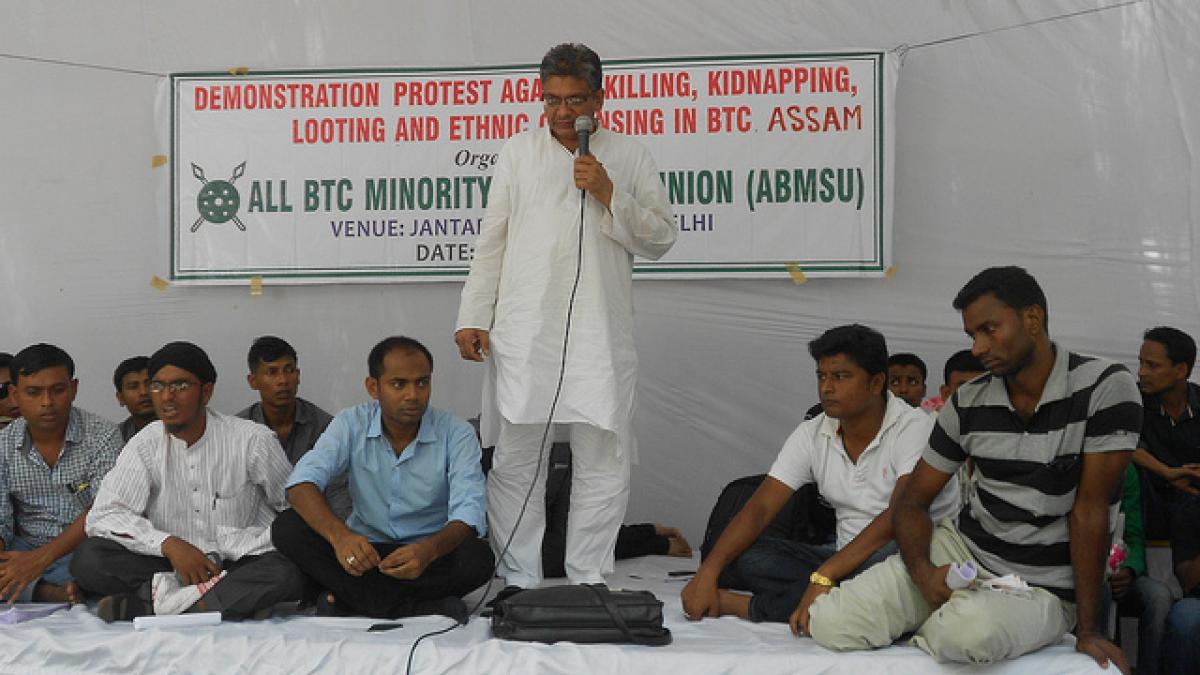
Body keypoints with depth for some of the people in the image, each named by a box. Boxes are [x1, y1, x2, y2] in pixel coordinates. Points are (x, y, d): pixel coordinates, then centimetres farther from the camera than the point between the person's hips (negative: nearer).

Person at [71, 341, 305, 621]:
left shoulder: (252, 439, -2)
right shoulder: (145, 445, 2)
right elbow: (103, 516, -7)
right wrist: (169, 544, -22)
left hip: (239, 564, -1)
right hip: (169, 566, 2)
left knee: (287, 572, -35)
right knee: (87, 559, -23)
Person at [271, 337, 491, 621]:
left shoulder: (457, 433, -8)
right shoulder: (351, 424, -4)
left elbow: (470, 512, -19)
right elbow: (302, 483, -17)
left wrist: (430, 549, -42)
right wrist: (339, 535, -38)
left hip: (428, 555, -1)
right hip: (363, 550, 2)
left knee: (478, 557, -33)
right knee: (287, 529, -23)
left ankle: (348, 598, -24)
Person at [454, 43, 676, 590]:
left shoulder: (629, 157, 9)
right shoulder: (518, 153, 11)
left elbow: (660, 239, 6)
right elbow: (492, 242, 10)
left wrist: (609, 196, -8)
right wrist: (473, 317, 3)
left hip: (600, 334, 0)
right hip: (522, 333, 1)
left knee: (603, 458, 1)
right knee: (514, 457, 2)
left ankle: (588, 580, 13)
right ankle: (519, 581, 13)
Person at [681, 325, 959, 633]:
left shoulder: (914, 428, -13)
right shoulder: (812, 435, 5)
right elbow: (760, 507, 0)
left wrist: (823, 576, -34)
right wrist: (707, 572, -16)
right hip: (847, 558, 5)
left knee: (894, 556, -41)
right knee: (743, 555, -14)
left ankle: (751, 606, -28)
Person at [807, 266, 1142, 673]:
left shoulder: (1104, 387, -14)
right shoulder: (968, 404, 0)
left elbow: (1090, 509, -15)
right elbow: (912, 500, 5)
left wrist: (1087, 630, -14)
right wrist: (922, 571, -17)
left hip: (1042, 587, -4)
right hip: (960, 551, 4)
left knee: (964, 631, -38)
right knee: (830, 624, -17)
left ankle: (936, 629, -1)